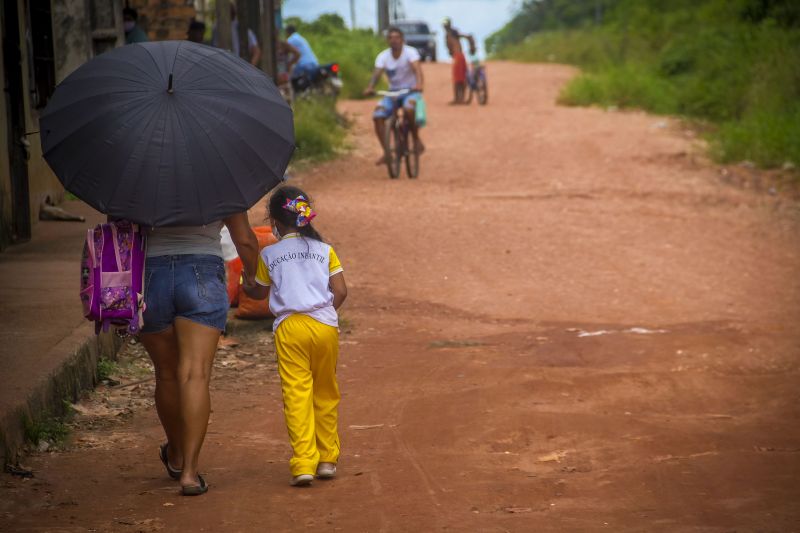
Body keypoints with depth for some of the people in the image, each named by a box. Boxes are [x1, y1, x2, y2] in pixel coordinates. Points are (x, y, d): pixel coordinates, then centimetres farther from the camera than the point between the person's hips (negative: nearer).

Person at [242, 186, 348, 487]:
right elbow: (340, 292, 4)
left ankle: (303, 464, -15)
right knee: (326, 393, 15)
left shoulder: (269, 255, 7)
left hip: (289, 327, -2)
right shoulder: (325, 250, 9)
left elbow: (259, 292, 20)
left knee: (296, 394, -5)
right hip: (325, 325, 2)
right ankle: (327, 459, 19)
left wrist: (244, 286, 42)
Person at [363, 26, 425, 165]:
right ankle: (386, 152, -11)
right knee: (377, 116, -19)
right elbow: (377, 73, -18)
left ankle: (416, 139, -14)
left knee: (409, 109, -37)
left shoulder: (410, 52, -12)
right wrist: (370, 87, -39)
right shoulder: (383, 56, -4)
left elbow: (417, 68, -29)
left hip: (411, 91, -4)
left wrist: (419, 84, -50)